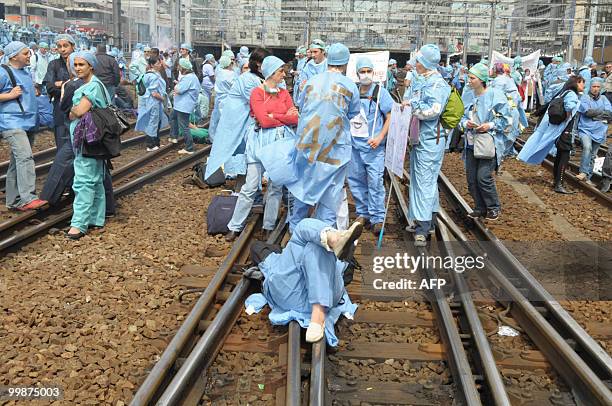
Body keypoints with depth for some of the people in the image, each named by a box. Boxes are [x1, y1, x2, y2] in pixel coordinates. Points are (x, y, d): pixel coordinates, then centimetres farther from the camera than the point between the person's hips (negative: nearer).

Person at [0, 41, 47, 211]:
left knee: (17, 162, 11)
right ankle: (28, 198, -27)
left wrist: (34, 92, 18)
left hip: (27, 122, 9)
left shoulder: (26, 72, 19)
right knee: (25, 157, -23)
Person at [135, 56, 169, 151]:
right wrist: (163, 98, -9)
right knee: (153, 123, 0)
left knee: (158, 122, 19)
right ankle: (150, 146, 10)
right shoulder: (154, 76, -21)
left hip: (153, 103, 10)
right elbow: (154, 93, -24)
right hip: (153, 103, -10)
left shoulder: (152, 74, 10)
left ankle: (156, 143, 29)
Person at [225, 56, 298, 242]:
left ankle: (269, 227, 17)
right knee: (251, 186, -4)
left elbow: (295, 119, 2)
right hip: (260, 141, -5)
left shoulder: (284, 93, 11)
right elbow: (263, 120, -13)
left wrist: (273, 116, -7)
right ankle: (235, 227, 6)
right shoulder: (257, 92, -3)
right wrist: (285, 117, -3)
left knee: (276, 186, 6)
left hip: (281, 141, 5)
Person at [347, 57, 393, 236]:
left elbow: (391, 117, -4)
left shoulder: (380, 92, -3)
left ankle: (377, 218, 1)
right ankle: (362, 213, 24)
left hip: (373, 146, -4)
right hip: (354, 144, 5)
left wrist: (380, 137, -14)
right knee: (355, 180, 10)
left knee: (375, 182, -6)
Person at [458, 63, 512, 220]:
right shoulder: (470, 97, 11)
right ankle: (480, 208, 20)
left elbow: (506, 118, -6)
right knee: (472, 179, 5)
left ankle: (494, 208, 7)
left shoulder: (496, 95, -7)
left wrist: (490, 126, -17)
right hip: (471, 144, 6)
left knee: (483, 177, -12)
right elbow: (463, 117, 17)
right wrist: (466, 123, -5)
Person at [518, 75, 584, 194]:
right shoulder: (572, 94, -13)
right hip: (564, 129, -10)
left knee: (560, 154, 18)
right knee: (565, 155, -10)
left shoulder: (564, 93, 15)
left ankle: (557, 180, 27)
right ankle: (559, 185, -13)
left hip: (556, 128, 10)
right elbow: (570, 106, -35)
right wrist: (567, 118, -20)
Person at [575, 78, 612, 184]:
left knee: (593, 155, 7)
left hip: (599, 131, 4)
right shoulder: (584, 98, 0)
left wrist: (594, 114, -9)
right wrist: (602, 112, -3)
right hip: (585, 129, -4)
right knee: (587, 147, -29)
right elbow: (587, 112, -14)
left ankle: (588, 178, 15)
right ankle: (583, 172, -24)